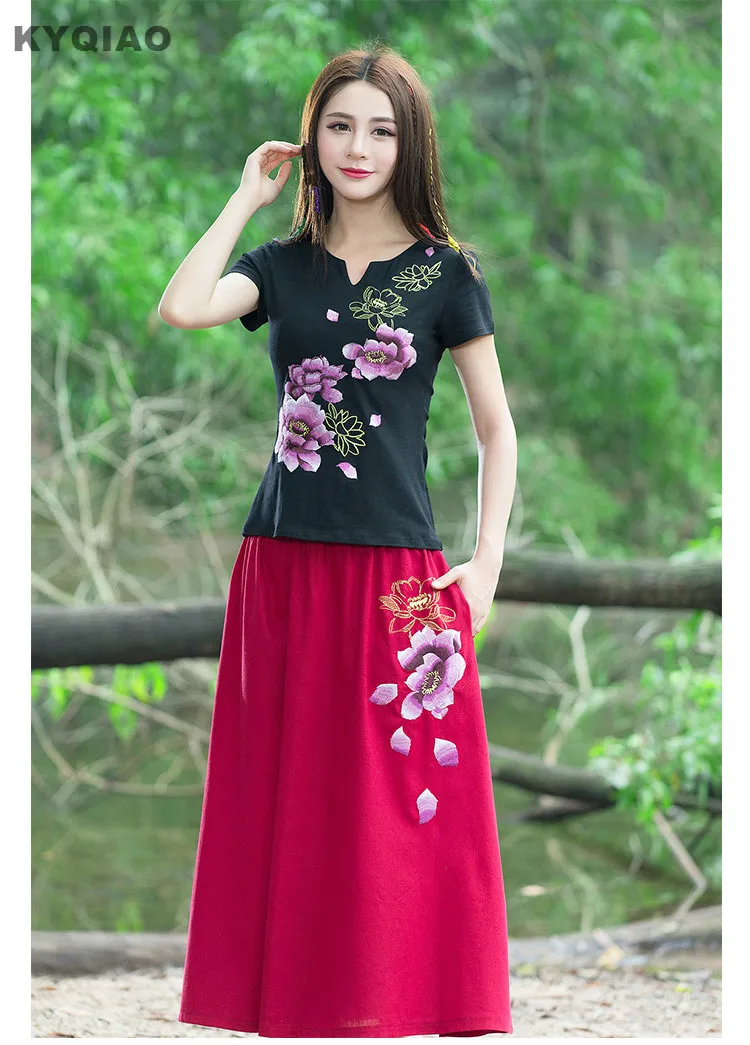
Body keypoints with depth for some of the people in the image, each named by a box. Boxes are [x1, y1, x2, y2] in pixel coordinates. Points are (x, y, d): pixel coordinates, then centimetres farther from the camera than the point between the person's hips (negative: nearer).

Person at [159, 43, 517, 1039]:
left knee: (402, 804, -4)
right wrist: (247, 199, -2)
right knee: (289, 804, 5)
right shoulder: (283, 266, 9)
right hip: (284, 571, 3)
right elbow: (181, 308, -11)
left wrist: (486, 565, -5)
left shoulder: (445, 272, 3)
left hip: (400, 578, -3)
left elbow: (496, 428, 4)